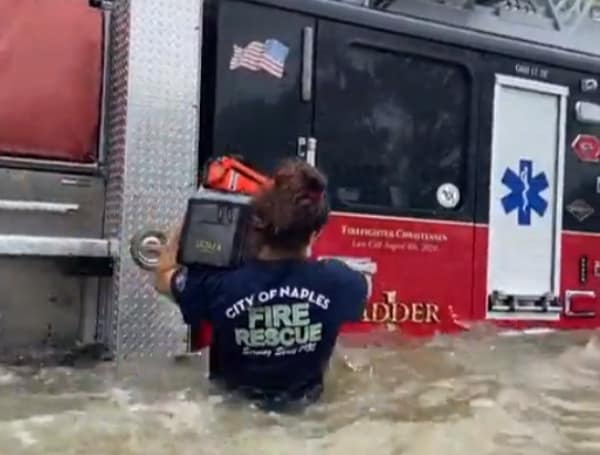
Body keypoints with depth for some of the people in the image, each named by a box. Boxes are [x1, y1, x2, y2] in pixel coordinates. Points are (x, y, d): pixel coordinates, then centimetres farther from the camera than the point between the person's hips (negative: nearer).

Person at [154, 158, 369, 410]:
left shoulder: (220, 283, -32)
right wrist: (306, 258, 6)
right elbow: (361, 287, -3)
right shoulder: (336, 280, -31)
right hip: (304, 399, 0)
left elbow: (163, 278, -8)